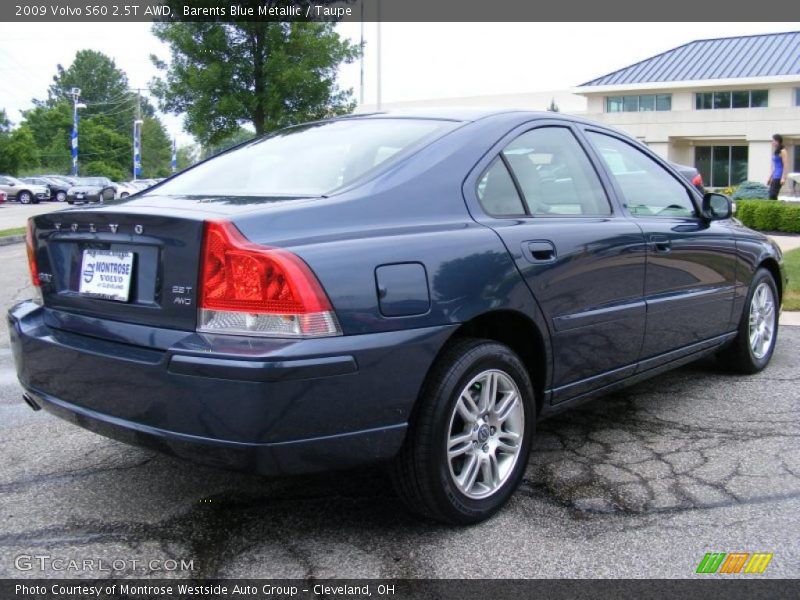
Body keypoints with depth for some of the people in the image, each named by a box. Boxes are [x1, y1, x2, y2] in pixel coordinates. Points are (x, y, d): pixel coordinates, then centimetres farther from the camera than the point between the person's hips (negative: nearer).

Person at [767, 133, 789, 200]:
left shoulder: (782, 151, -9)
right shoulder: (775, 152, 17)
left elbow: (785, 165, -14)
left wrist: (783, 178, -20)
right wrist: (770, 177, 22)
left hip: (779, 177, -9)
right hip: (775, 177, 9)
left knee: (773, 195, -14)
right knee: (771, 195, 6)